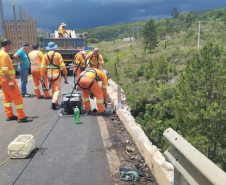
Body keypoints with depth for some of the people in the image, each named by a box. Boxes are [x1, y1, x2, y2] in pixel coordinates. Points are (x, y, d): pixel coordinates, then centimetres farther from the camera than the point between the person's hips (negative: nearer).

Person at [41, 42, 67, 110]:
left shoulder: (45, 56, 2)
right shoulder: (58, 55, -5)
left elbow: (43, 67, 0)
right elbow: (62, 65, -7)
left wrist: (42, 76, 4)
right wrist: (65, 74, -1)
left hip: (49, 74, 3)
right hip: (56, 74, -3)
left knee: (52, 88, 20)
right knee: (57, 89, 0)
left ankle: (54, 101, 28)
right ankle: (54, 101, -19)